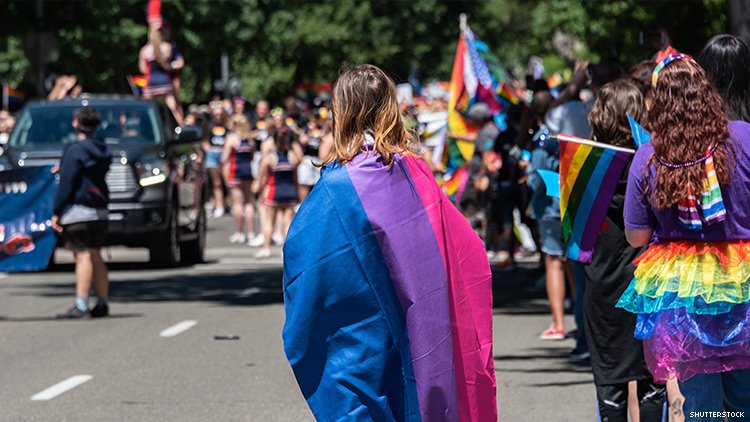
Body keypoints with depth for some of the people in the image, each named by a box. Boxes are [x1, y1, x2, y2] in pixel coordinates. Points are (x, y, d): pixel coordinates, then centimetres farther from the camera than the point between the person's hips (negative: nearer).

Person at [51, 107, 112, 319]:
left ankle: (81, 307, -15)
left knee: (83, 256, -11)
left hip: (78, 211, -8)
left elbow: (66, 184, -13)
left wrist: (56, 212, -10)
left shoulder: (75, 151, -12)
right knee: (95, 256, 14)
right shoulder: (103, 150, 12)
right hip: (100, 212, 8)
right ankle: (102, 304, 16)